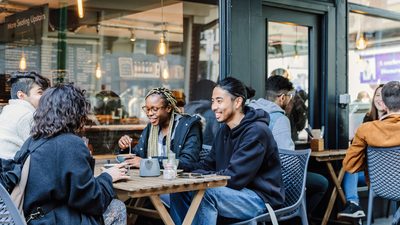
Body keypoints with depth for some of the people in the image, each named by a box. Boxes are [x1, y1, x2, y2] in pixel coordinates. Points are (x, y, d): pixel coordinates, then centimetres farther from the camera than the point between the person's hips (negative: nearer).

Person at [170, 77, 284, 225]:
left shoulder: (256, 132, -19)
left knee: (206, 193, -30)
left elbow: (234, 177, -25)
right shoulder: (225, 129, 10)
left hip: (263, 200, -9)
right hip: (238, 191, 9)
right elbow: (208, 164, 12)